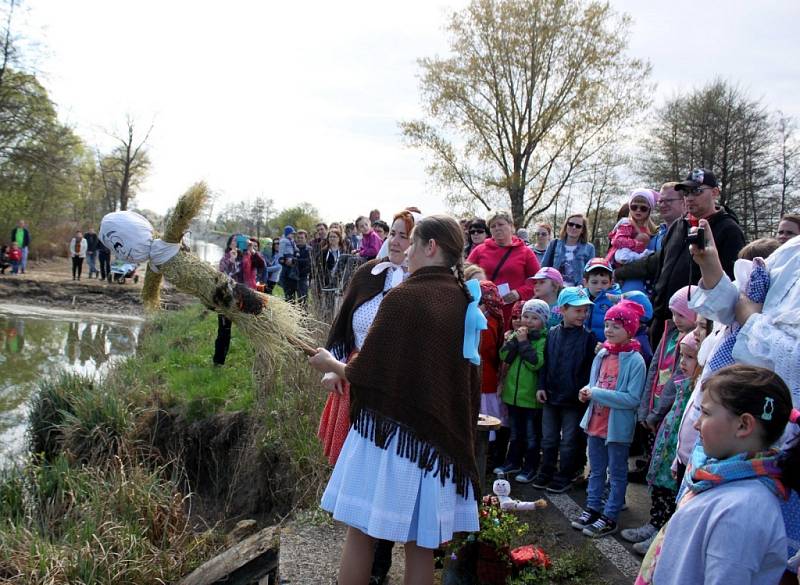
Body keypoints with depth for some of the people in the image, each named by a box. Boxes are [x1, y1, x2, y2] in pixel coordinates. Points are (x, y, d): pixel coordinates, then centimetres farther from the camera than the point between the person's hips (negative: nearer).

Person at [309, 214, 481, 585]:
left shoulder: (403, 298, -15)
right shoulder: (463, 302, 4)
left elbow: (364, 374, -13)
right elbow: (470, 380, 13)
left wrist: (330, 365, 6)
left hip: (391, 434, -6)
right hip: (442, 440, 6)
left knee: (360, 535, 8)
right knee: (420, 544, 12)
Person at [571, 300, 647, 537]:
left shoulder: (635, 361, -16)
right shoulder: (602, 354, 3)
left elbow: (632, 399, -21)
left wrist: (596, 393, -22)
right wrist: (588, 391, -7)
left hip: (618, 426, -6)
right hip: (596, 422, 6)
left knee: (617, 473, 9)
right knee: (596, 470, 19)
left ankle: (609, 518, 18)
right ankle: (593, 509, 32)